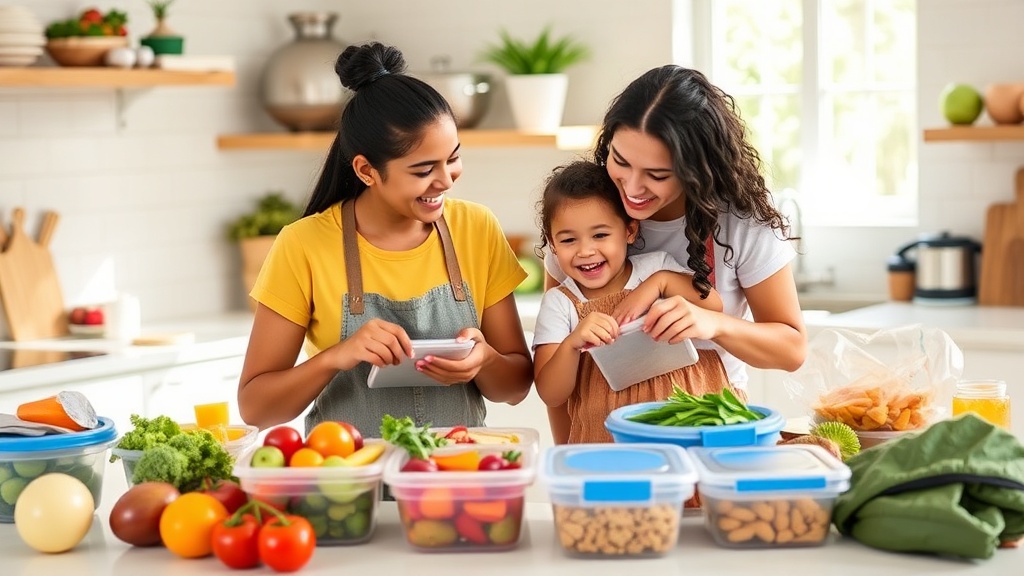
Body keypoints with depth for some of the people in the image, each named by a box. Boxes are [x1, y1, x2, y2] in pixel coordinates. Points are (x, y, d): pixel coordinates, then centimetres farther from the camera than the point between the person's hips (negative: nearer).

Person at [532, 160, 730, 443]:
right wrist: (572, 344, -23)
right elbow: (551, 396, -5)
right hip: (603, 443, -1)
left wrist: (662, 282, -11)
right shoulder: (558, 304, 3)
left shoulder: (656, 268, 7)